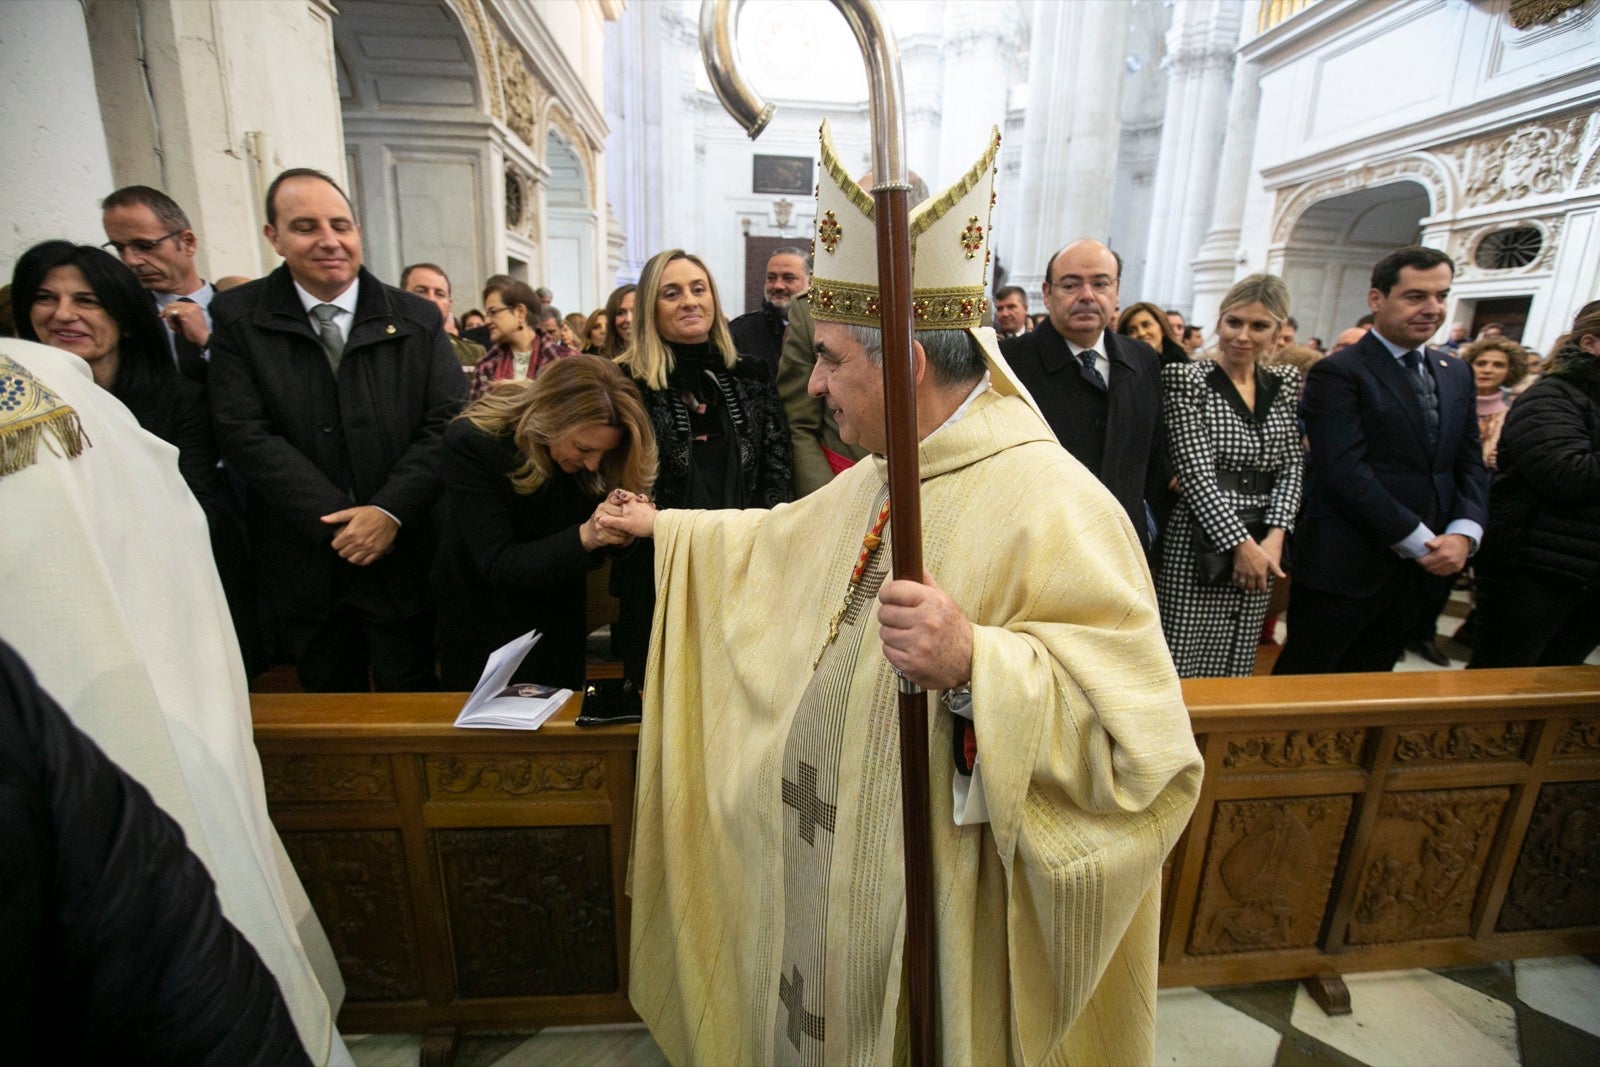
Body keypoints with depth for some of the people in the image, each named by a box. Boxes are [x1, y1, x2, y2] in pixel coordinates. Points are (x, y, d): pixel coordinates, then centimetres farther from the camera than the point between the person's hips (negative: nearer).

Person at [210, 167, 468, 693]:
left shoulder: (416, 319, 2)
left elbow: (449, 423, -6)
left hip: (402, 557, 0)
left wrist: (391, 511, -17)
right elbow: (244, 433, -7)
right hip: (303, 566, 1)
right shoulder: (238, 318, 1)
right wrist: (337, 523, -15)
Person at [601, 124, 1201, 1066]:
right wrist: (666, 527, 21)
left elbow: (1145, 739, -30)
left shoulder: (1050, 505, -27)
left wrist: (974, 667, -44)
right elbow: (786, 543, 18)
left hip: (941, 909, -7)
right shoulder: (884, 476, 2)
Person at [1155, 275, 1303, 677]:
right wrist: (1241, 543, -15)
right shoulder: (1186, 379, -6)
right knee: (1183, 666, -1)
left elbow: (1291, 465, 7)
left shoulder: (1286, 382, 11)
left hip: (1261, 546, 5)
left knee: (1236, 666, 13)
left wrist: (1274, 537, -7)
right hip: (1200, 546, -5)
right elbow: (1195, 471, -12)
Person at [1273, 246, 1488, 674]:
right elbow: (1347, 473, -18)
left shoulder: (1456, 374, 14)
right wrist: (1420, 541, -15)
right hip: (1345, 569, -7)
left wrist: (1464, 533, -5)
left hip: (1420, 570, 7)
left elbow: (1471, 464, 13)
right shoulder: (1338, 374, -10)